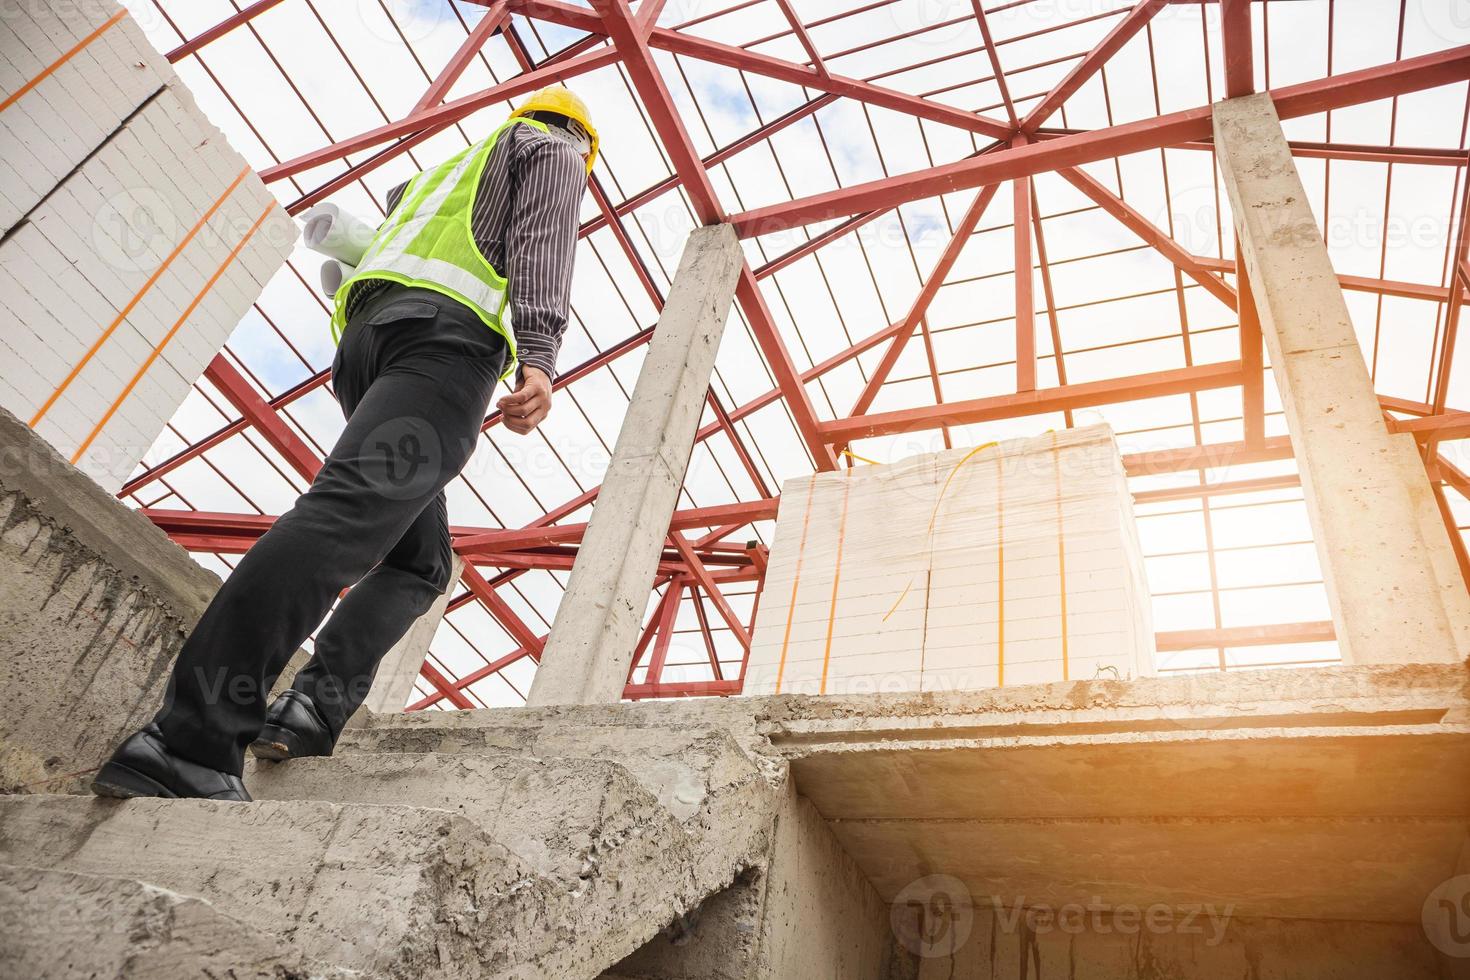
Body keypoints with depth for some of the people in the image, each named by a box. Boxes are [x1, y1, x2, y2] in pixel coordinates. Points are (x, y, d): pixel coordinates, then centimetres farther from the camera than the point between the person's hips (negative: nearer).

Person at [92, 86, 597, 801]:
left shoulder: (456, 165, 43)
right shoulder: (555, 151, 21)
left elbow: (399, 197, 60)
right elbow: (542, 240, 0)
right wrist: (538, 357, -16)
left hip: (365, 336, 9)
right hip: (446, 329, -8)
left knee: (421, 560, 7)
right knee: (354, 507, -28)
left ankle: (313, 706, -15)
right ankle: (192, 740, -41)